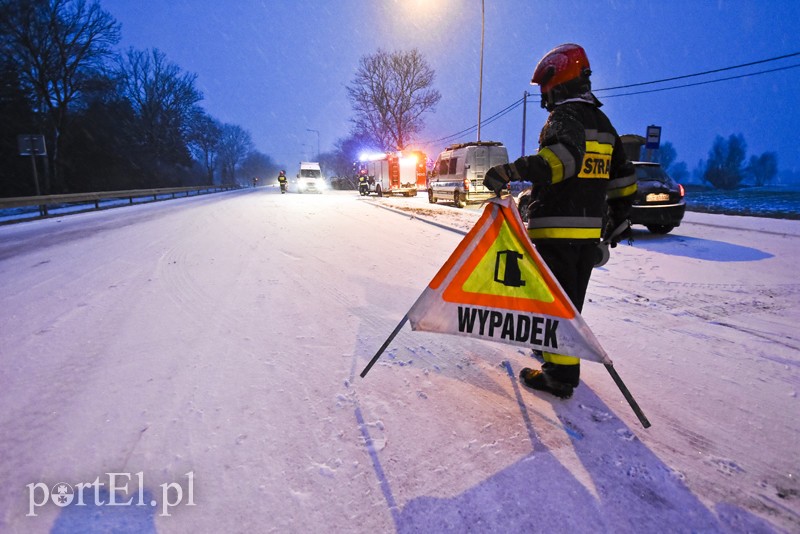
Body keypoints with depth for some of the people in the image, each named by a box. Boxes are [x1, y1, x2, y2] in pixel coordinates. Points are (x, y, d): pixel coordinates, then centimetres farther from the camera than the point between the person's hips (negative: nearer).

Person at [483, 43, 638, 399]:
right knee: (572, 297, 20)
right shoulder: (602, 122, 20)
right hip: (590, 229, 9)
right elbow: (623, 177, 23)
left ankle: (560, 375, 1)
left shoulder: (566, 115, -9)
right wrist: (618, 220, 29)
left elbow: (564, 156, -32)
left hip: (557, 228, -9)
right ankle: (564, 354, 35)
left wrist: (513, 170, -37)